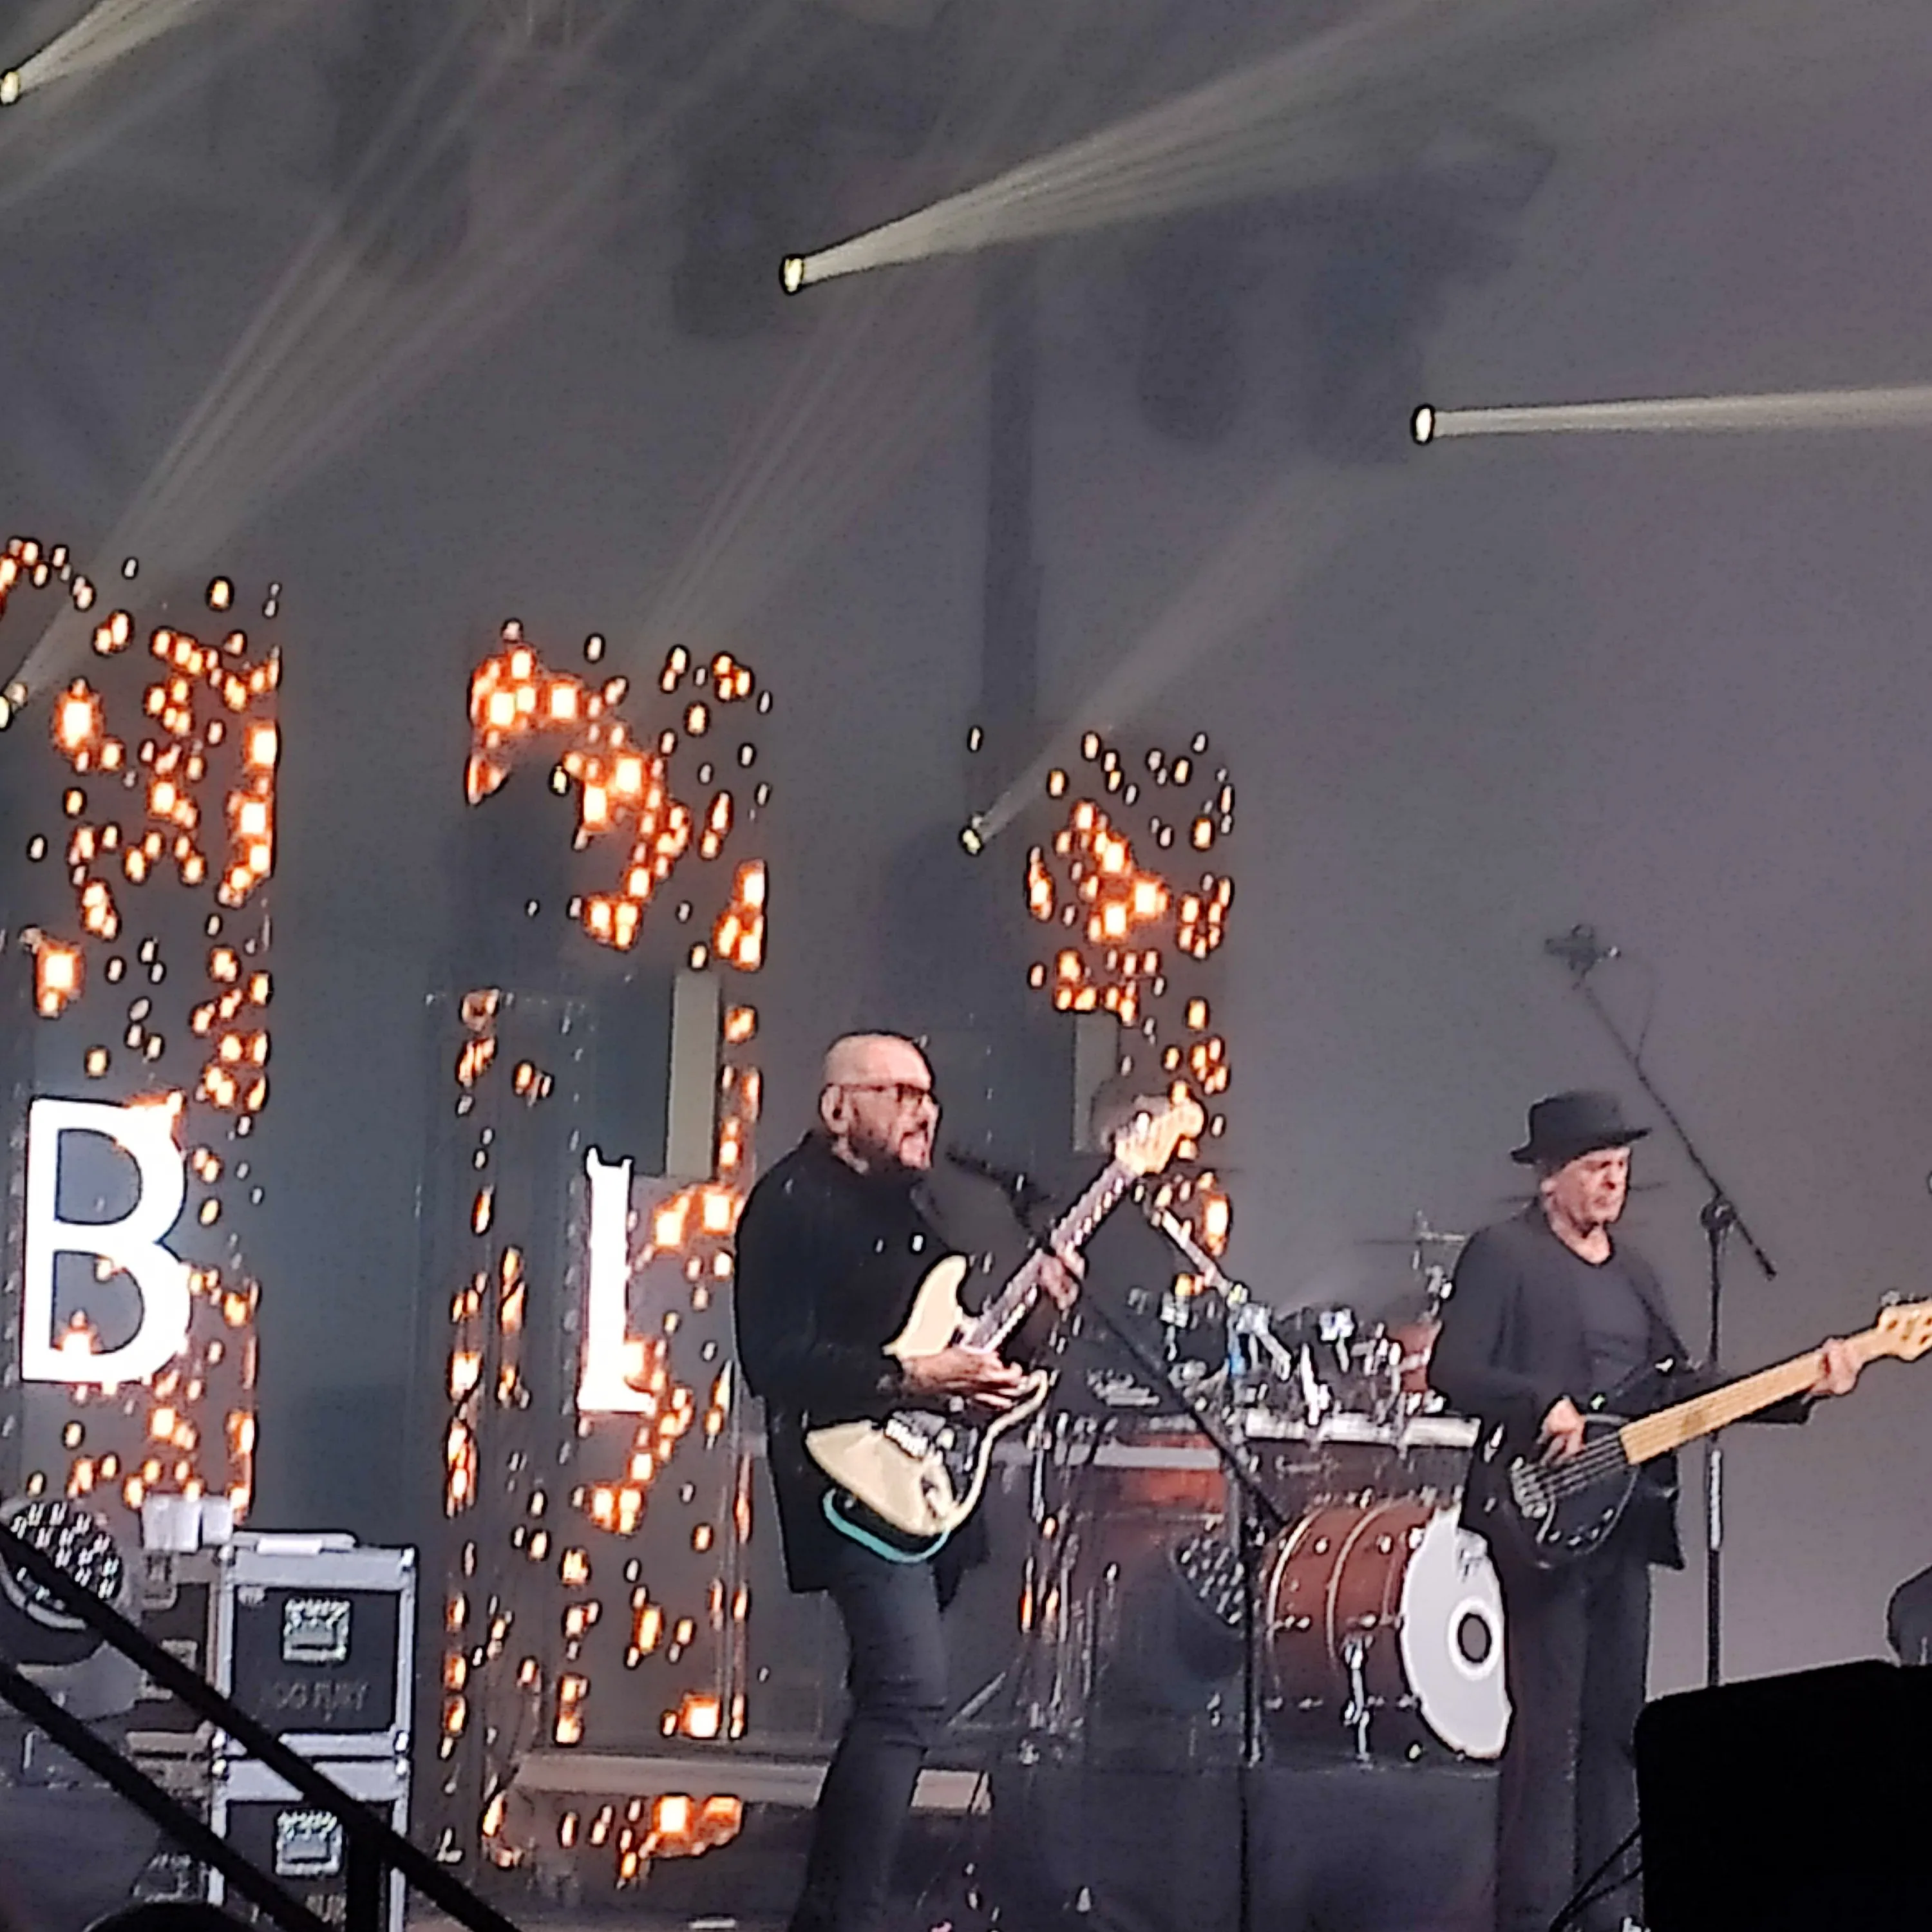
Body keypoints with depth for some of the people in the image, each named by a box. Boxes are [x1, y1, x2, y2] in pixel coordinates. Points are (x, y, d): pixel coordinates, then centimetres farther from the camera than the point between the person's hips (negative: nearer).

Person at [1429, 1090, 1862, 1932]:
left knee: (1616, 1724, 10)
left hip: (1625, 1518, 8)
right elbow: (1451, 1369, -12)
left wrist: (1801, 1390, 9)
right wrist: (1544, 1404, -25)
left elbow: (1675, 1387, 18)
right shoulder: (1503, 1255, -4)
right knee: (1548, 1726, -9)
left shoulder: (1632, 1271, 20)